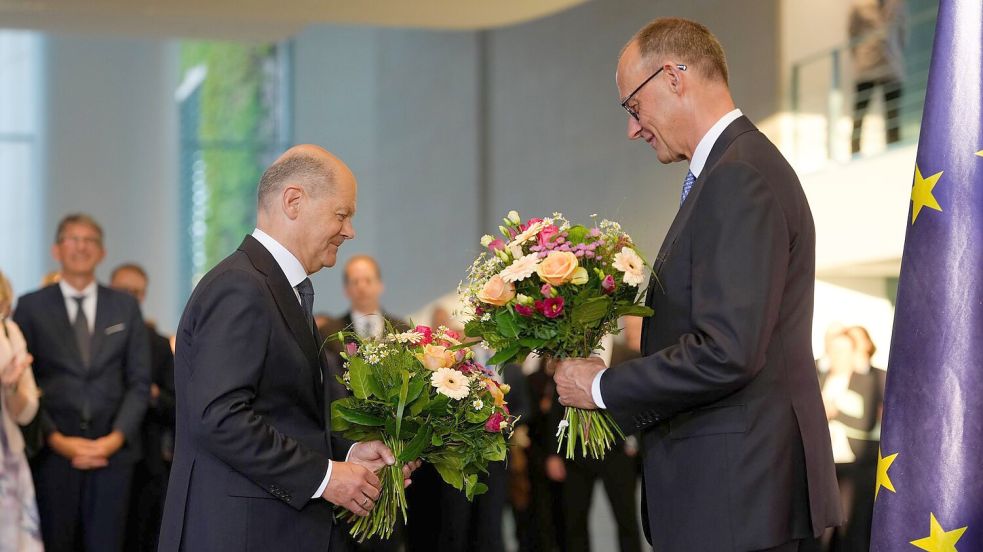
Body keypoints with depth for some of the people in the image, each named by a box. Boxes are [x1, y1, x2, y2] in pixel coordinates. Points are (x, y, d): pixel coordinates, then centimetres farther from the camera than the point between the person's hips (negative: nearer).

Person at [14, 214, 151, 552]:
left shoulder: (125, 307, 11)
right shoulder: (31, 307, 5)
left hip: (113, 449, 1)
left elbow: (139, 382, 8)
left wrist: (116, 437, -6)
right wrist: (56, 439, -9)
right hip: (52, 450, -1)